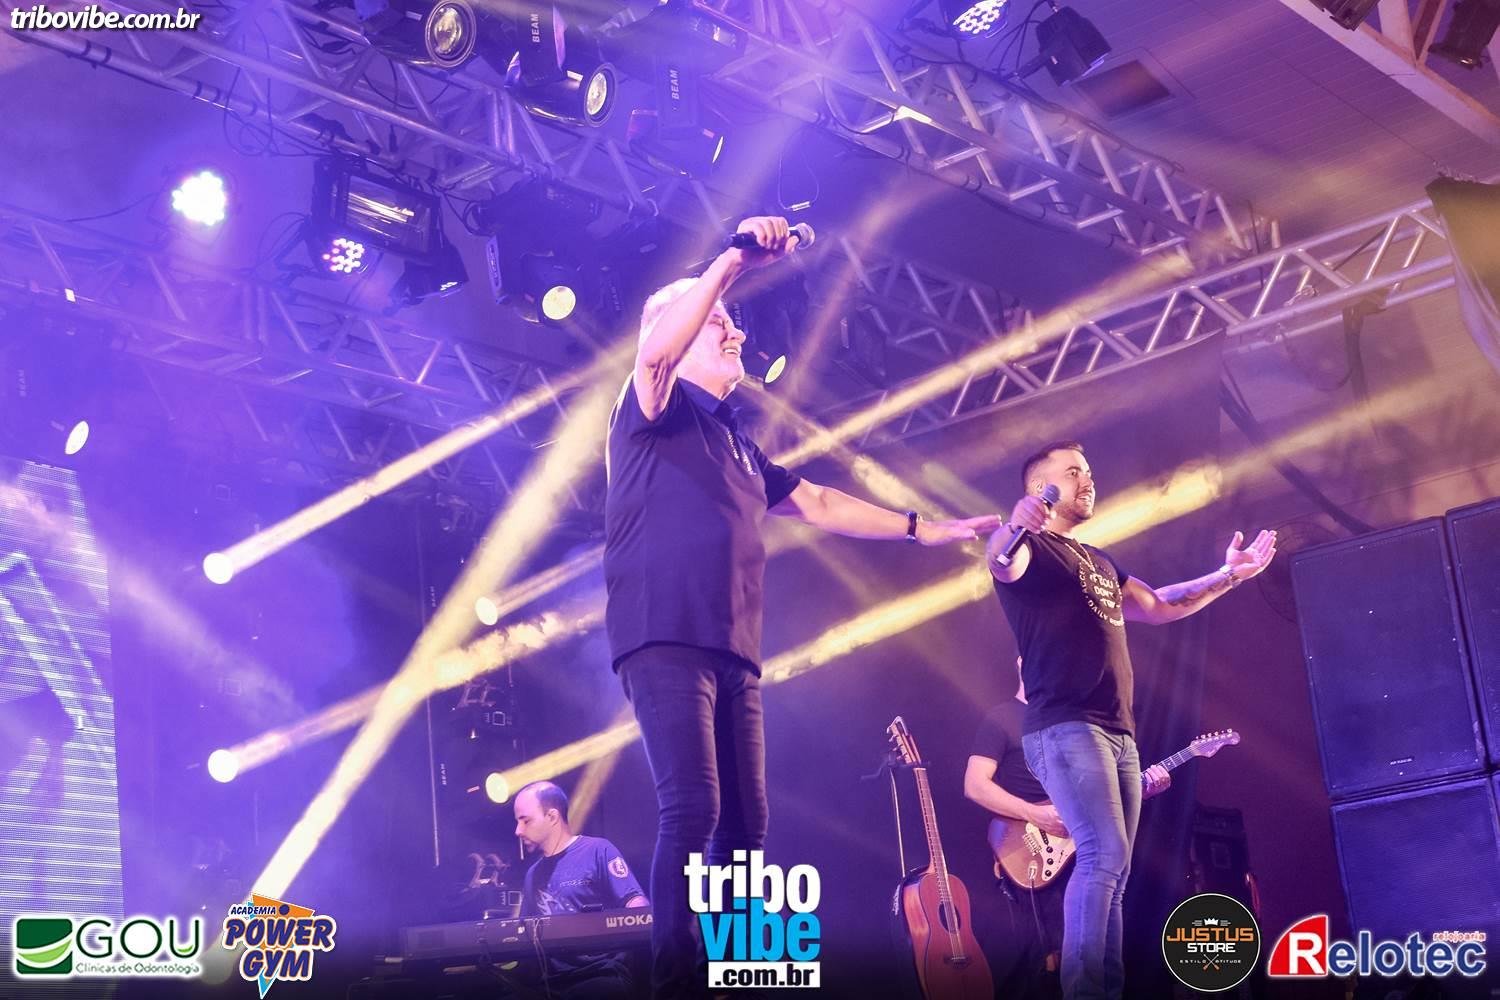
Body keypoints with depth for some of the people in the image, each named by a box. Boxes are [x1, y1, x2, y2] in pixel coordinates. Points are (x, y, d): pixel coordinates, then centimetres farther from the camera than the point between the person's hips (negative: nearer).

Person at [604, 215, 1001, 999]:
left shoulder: (738, 446, 27)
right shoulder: (653, 411, 4)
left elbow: (819, 504, 32)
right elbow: (654, 352, -19)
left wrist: (921, 528, 31)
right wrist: (734, 257, -19)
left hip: (734, 652, 8)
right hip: (665, 640, -8)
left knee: (745, 824, 5)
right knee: (692, 810, -19)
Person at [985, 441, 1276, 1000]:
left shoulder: (1099, 562, 26)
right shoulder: (1030, 547, -1)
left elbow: (1158, 606, 33)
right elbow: (1002, 562, -25)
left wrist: (1229, 576, 27)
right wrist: (1012, 530, -48)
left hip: (1118, 733, 9)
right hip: (1064, 728, -9)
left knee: (1113, 870, 6)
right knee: (1105, 854, -22)